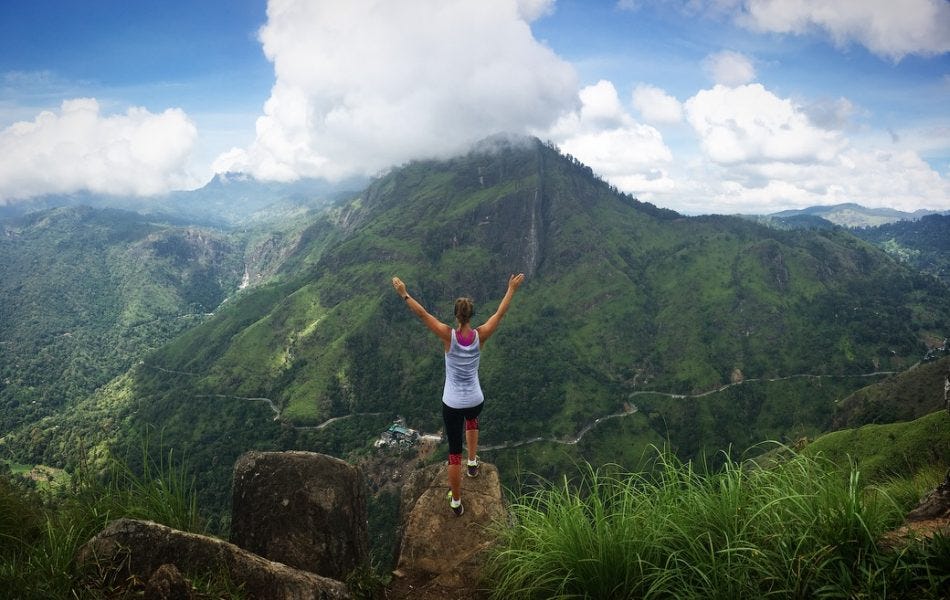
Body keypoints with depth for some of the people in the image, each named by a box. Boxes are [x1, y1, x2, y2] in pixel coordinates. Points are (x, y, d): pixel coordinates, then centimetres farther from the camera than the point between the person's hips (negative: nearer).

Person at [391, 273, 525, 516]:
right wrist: (512, 289, 12)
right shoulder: (480, 335, -13)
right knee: (471, 418, 41)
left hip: (452, 404, -2)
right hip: (476, 401, 2)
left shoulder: (448, 336, -18)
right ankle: (472, 463, 47)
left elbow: (422, 314, -14)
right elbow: (500, 313, 0)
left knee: (454, 452, 11)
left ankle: (456, 502, 22)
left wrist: (404, 294, -5)